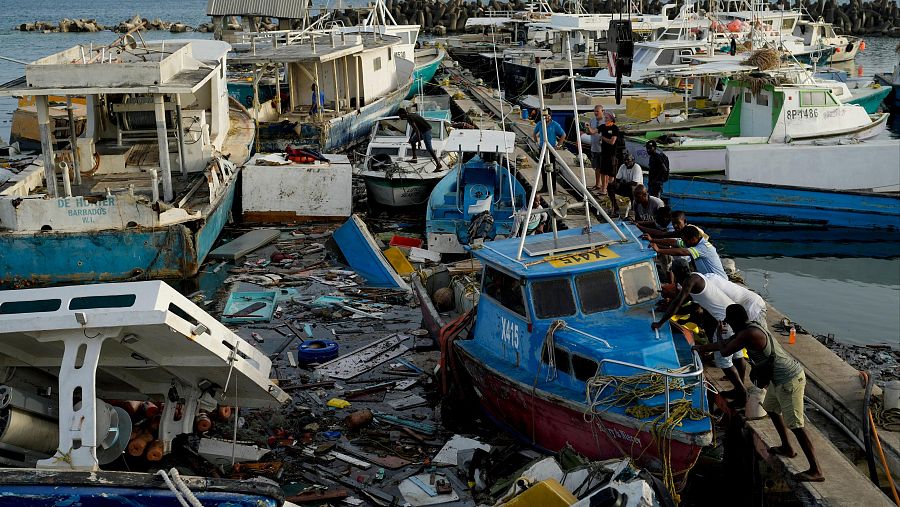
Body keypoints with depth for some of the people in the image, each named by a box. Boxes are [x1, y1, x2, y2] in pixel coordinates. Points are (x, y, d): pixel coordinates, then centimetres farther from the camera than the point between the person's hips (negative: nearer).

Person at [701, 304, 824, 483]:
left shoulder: (747, 334, -20)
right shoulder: (751, 328, 12)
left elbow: (725, 351, -15)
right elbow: (727, 344, 25)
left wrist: (719, 344, 8)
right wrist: (701, 348, 32)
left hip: (789, 380, -11)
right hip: (780, 378, 11)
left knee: (794, 425, -11)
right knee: (771, 408, 29)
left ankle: (816, 471, -11)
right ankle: (787, 448, 42)